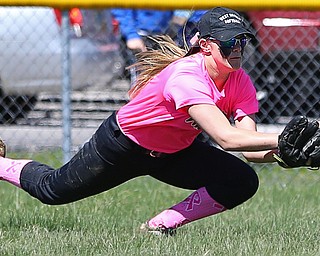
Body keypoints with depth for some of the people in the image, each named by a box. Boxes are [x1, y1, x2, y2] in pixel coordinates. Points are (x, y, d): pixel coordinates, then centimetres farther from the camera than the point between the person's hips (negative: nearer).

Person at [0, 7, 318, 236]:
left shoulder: (240, 82, -18)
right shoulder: (186, 76, -40)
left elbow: (252, 150, -26)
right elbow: (227, 138, -51)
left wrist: (280, 150, -46)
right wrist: (282, 139, -58)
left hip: (174, 152, 6)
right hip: (122, 144, -6)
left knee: (242, 183, -16)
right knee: (52, 189, 13)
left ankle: (162, 224, -4)